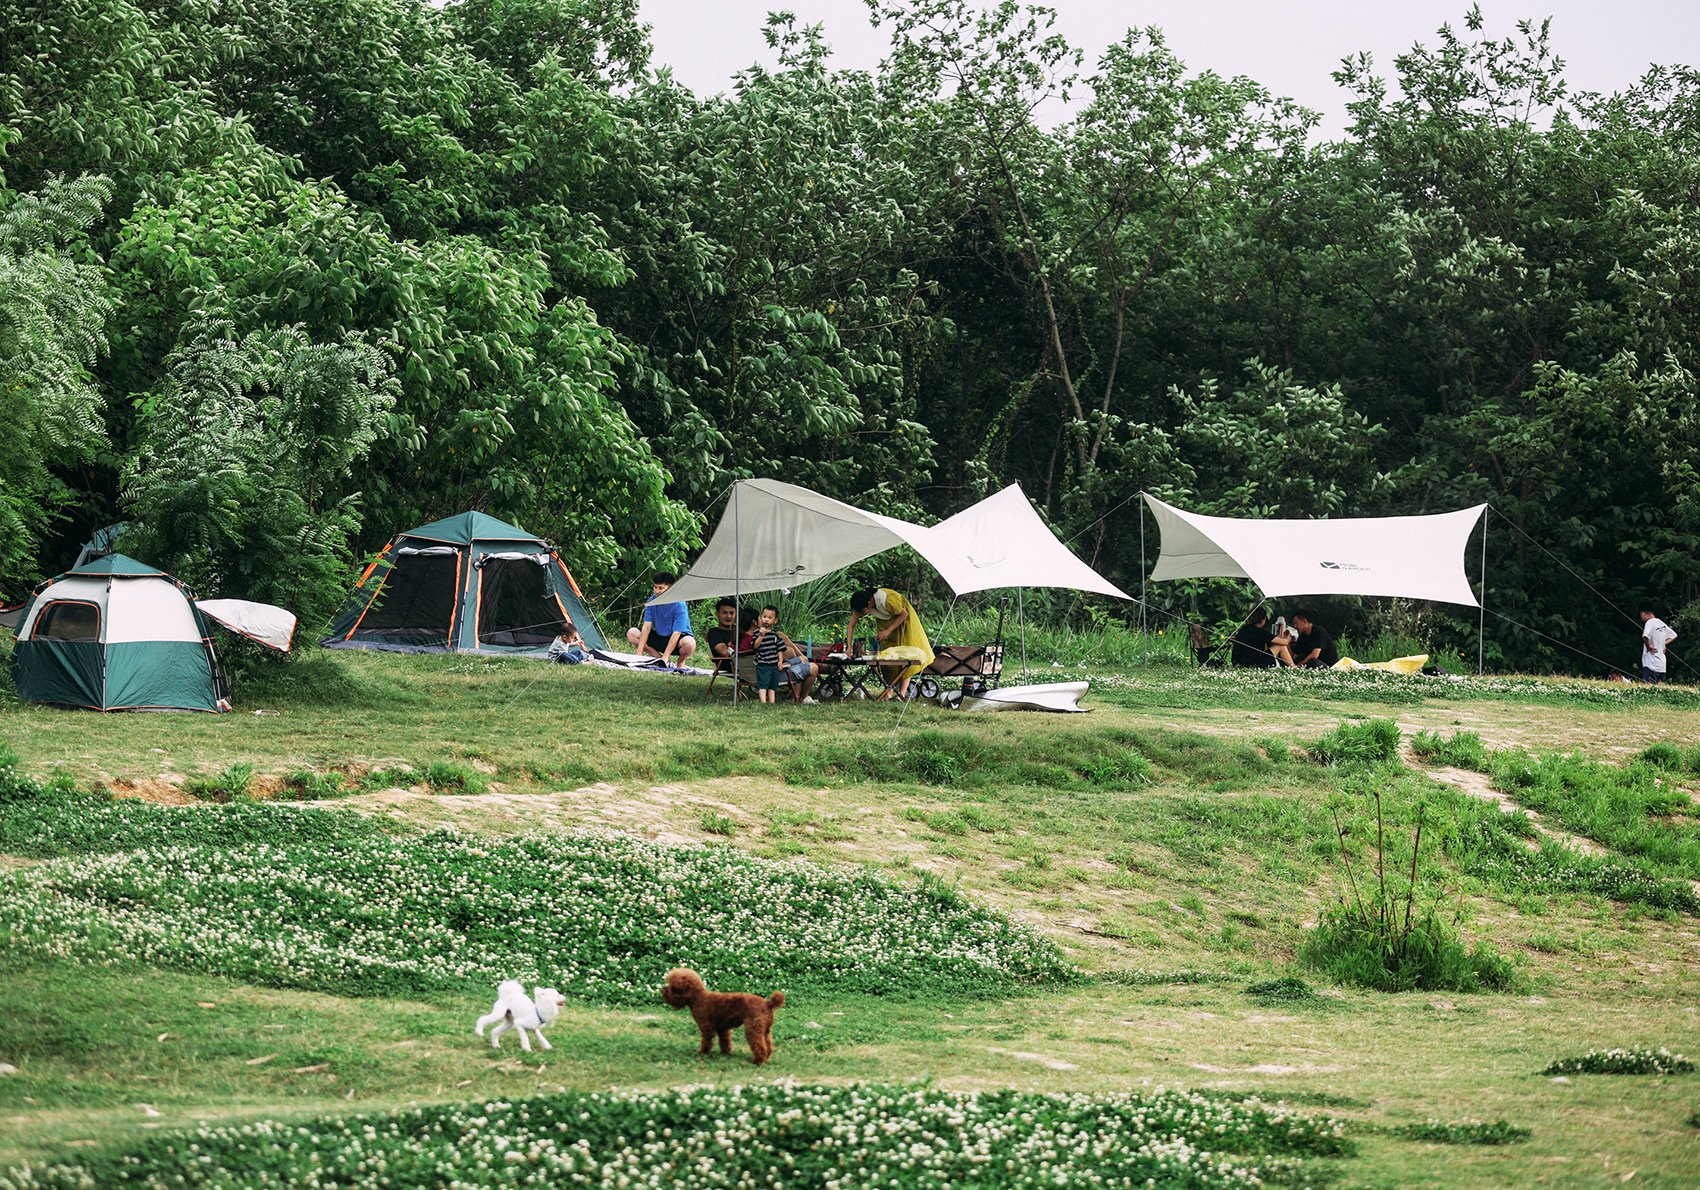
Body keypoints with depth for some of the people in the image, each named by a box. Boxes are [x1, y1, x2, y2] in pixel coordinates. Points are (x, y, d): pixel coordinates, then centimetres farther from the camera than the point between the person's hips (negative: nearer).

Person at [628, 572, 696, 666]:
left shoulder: (679, 605, -23)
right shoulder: (652, 602, -9)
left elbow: (676, 634, -27)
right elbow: (646, 627, -12)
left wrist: (665, 657, -33)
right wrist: (639, 653, -21)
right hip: (659, 637, 5)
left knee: (689, 643, -39)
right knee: (631, 633, -13)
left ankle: (681, 662, -4)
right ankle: (658, 657, -9)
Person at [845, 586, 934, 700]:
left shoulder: (886, 600, -39)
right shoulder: (860, 605, -23)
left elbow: (904, 614, -25)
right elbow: (851, 625, -14)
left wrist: (888, 630, -28)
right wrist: (849, 646, -24)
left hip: (901, 620, -5)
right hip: (885, 622, 5)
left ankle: (902, 693, -17)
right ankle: (889, 692, -1)